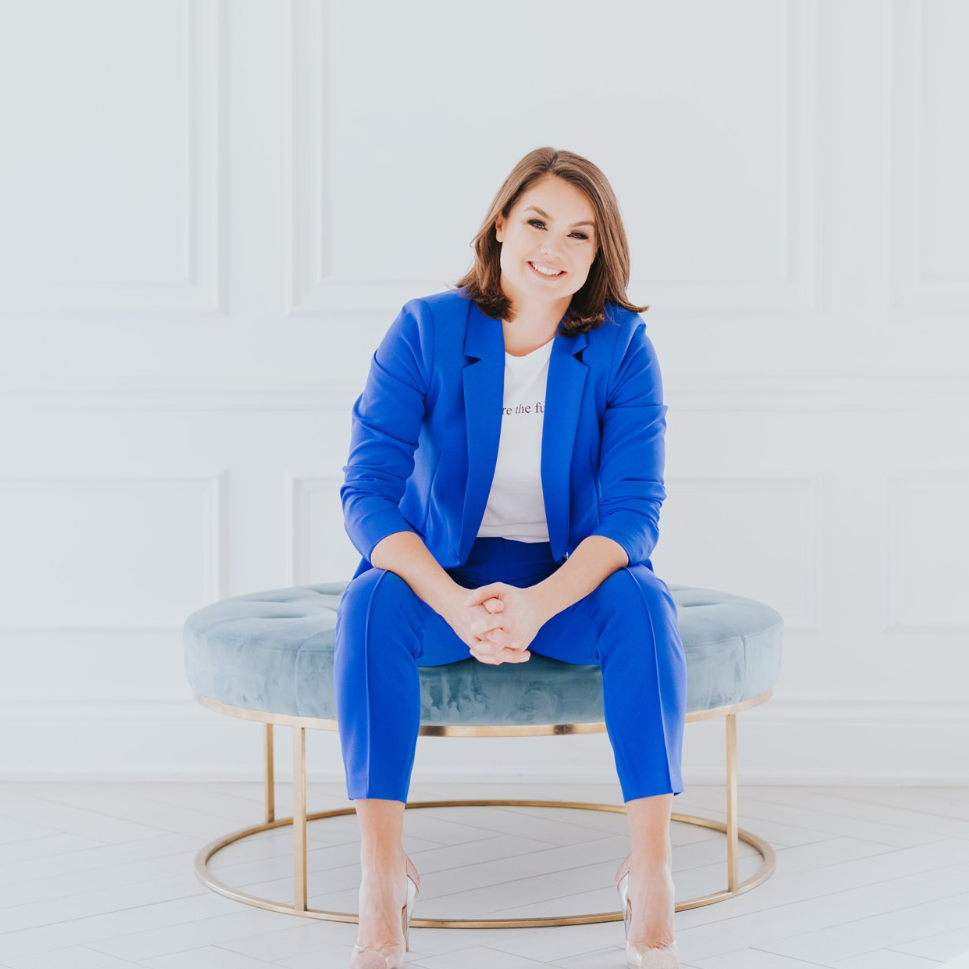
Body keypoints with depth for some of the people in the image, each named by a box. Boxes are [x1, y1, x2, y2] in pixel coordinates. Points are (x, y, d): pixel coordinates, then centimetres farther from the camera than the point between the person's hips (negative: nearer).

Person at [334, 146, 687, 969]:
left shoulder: (621, 344, -10)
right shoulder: (424, 330, -11)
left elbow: (634, 509, -15)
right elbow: (368, 490, -17)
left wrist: (540, 603, -34)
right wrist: (454, 605, -34)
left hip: (573, 579, 0)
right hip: (443, 573, 0)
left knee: (643, 600, -32)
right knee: (372, 601, -32)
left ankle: (651, 879, -30)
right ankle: (381, 885, -30)